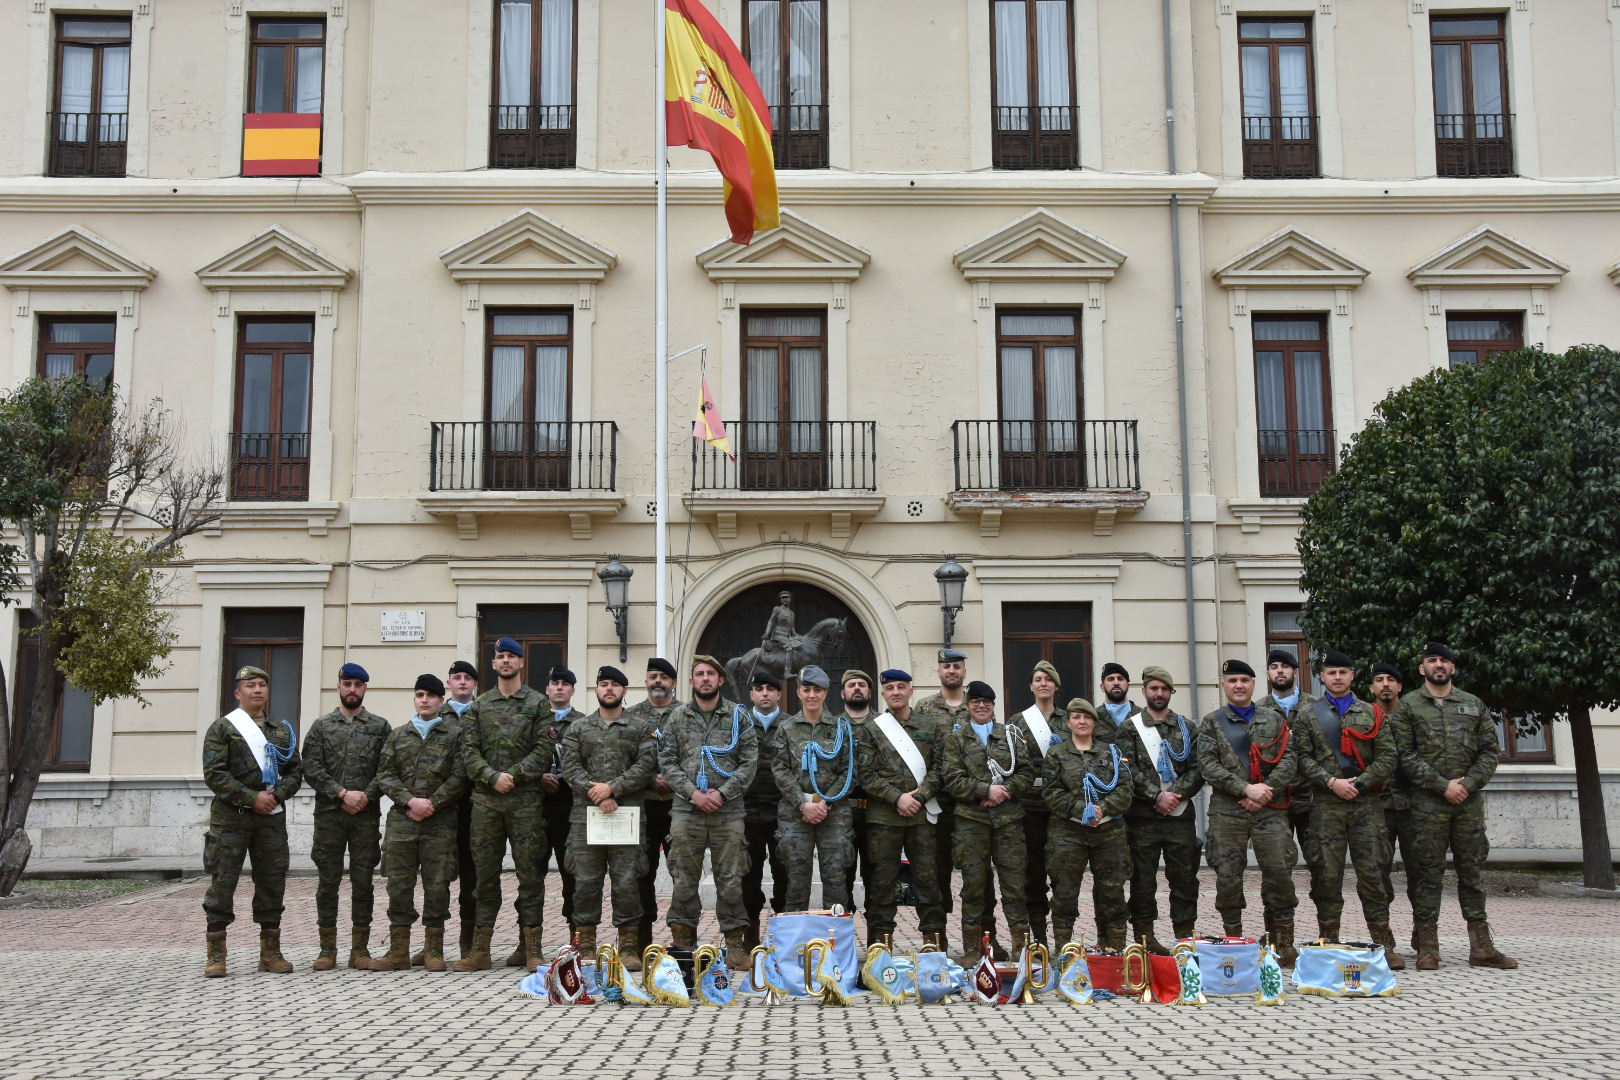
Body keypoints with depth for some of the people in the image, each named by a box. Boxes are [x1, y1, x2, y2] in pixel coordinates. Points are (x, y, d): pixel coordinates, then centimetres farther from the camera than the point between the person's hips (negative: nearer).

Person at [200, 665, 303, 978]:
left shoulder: (282, 731, 15)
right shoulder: (222, 728, 2)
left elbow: (296, 771, 13)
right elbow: (214, 773, -7)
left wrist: (277, 794, -8)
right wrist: (252, 797, -14)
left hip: (272, 816, 4)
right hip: (230, 817, -4)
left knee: (272, 882, 6)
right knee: (222, 883, -3)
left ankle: (270, 952, 16)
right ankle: (216, 956, 3)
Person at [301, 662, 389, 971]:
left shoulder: (380, 726, 8)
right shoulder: (321, 726, 8)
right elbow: (312, 769, -1)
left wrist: (366, 796, -11)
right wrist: (342, 794, -11)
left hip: (367, 815, 0)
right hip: (329, 814, 0)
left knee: (362, 880, 3)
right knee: (328, 881, 3)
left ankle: (360, 948, 10)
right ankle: (328, 948, 10)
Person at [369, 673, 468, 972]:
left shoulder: (455, 734, 5)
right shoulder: (397, 735, 13)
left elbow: (460, 776, -3)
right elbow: (385, 775, 6)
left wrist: (432, 804, -10)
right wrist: (410, 801, -9)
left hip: (441, 821, -2)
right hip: (402, 821, 2)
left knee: (437, 884, 0)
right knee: (399, 883, 2)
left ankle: (433, 950, 10)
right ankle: (399, 950, 9)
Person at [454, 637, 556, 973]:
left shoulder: (538, 703, 5)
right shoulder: (479, 705, 13)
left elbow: (545, 749, -3)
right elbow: (469, 749, 4)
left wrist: (514, 774, -13)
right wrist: (492, 777, -11)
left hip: (525, 799, -2)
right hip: (484, 800, 2)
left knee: (530, 872, -1)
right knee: (485, 872, 5)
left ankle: (532, 950, 3)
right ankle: (480, 950, 11)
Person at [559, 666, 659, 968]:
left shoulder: (641, 728, 9)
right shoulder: (577, 728, 13)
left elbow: (646, 766, -2)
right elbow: (570, 767, 3)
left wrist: (612, 787, -12)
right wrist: (596, 793, -11)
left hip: (627, 815, -1)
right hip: (585, 815, 1)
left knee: (627, 881, -1)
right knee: (585, 881, 2)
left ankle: (629, 947, 6)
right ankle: (586, 947, 10)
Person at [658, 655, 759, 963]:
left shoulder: (738, 717, 7)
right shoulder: (676, 717, 9)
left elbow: (750, 763, 2)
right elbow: (667, 763, 4)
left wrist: (722, 793, -10)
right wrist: (694, 793, -9)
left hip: (729, 810, -1)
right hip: (686, 810, 1)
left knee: (730, 879, 1)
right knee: (684, 878, 3)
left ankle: (734, 942, 9)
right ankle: (683, 941, 12)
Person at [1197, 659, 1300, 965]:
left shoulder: (1274, 719, 12)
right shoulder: (1212, 723, 7)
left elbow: (1290, 759, 4)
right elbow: (1208, 765, -4)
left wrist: (1267, 790, -10)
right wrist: (1245, 788, -14)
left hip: (1270, 810, 1)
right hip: (1226, 811, -1)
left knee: (1279, 872, -3)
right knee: (1228, 876, 1)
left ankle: (1284, 945, 9)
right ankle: (1233, 943, 13)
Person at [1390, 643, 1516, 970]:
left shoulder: (1474, 705, 13)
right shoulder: (1408, 706, 4)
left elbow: (1491, 751, 8)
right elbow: (1406, 755, -4)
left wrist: (1468, 784, -7)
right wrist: (1443, 786, -12)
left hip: (1469, 801, 3)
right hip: (1427, 804, -3)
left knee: (1473, 872, 6)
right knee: (1428, 874, -1)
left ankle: (1481, 947, 12)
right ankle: (1427, 948, 3)